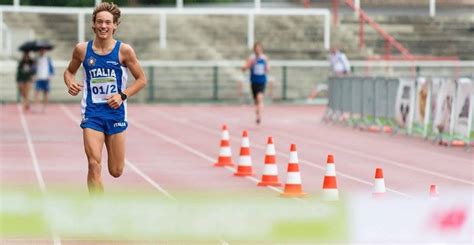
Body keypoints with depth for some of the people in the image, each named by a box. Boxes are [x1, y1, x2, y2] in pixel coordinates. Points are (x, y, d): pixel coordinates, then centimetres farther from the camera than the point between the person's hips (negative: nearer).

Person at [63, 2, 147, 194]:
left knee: (116, 171, 7)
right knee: (94, 164, -17)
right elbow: (69, 71, 16)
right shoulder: (82, 49, -1)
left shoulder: (124, 50, -5)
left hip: (116, 112, 0)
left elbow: (141, 79, 2)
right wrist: (70, 84, -7)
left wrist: (123, 95, -12)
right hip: (92, 113, 0)